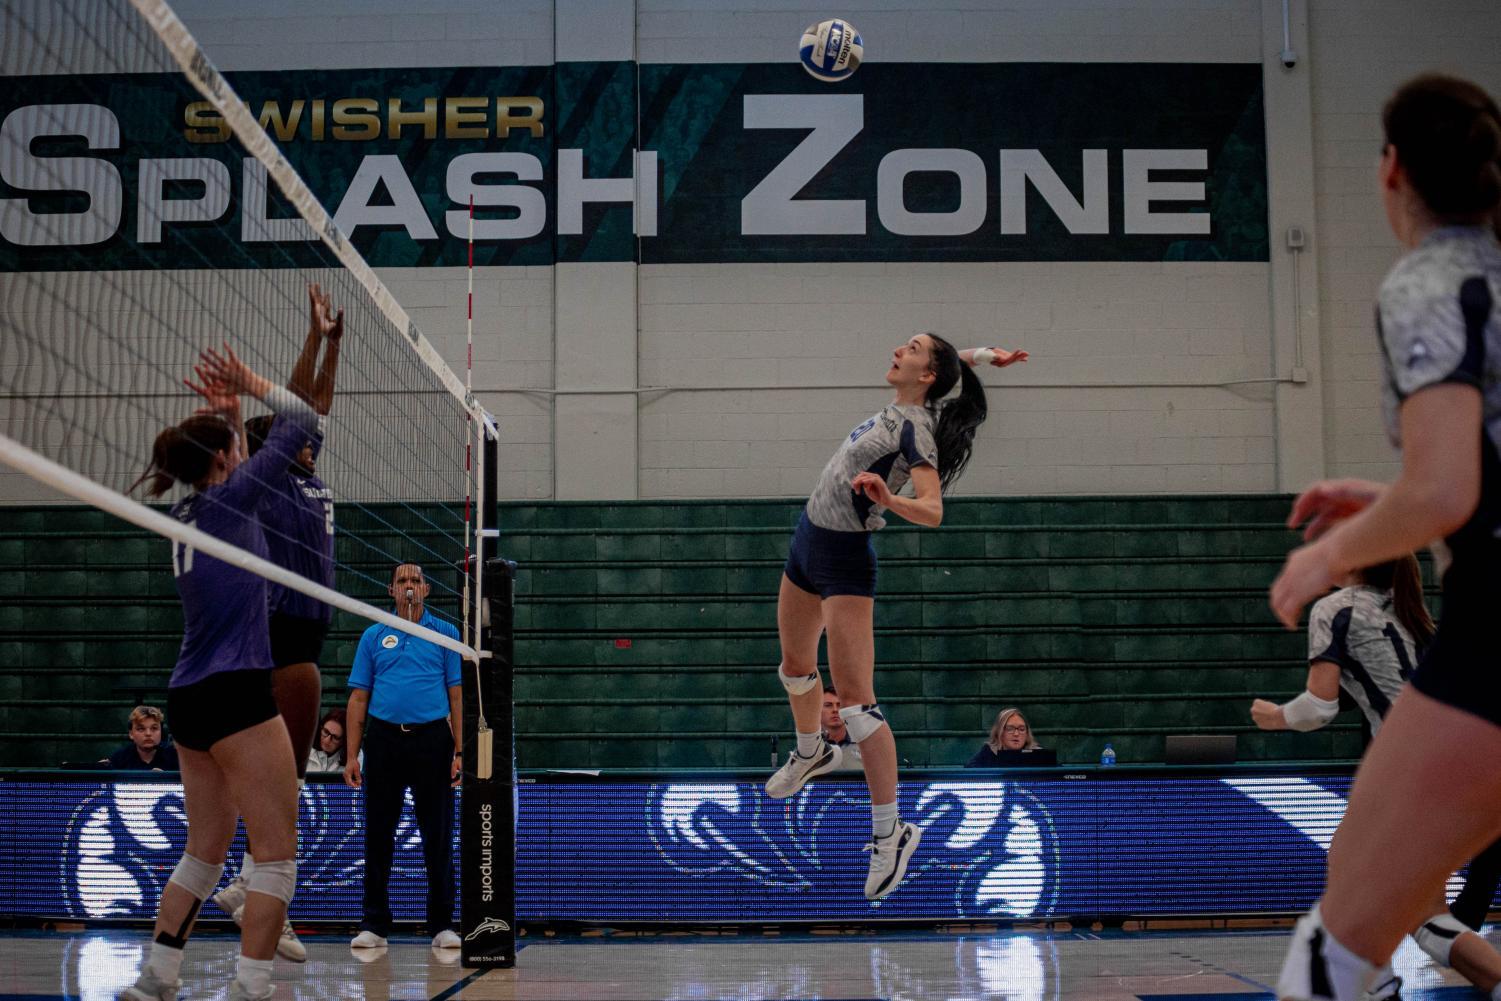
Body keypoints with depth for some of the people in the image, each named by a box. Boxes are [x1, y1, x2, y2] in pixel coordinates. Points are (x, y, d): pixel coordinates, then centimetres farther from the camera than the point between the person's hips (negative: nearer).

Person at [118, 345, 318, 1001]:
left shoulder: (190, 514, 13)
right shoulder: (227, 501, -7)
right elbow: (300, 422, -4)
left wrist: (229, 414, 27)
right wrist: (253, 388, 9)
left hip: (190, 700, 9)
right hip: (235, 696, -9)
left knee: (205, 853, 16)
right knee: (278, 853, -6)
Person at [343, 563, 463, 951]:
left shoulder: (446, 634, 7)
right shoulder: (374, 636, 11)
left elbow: (457, 696, 2)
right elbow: (358, 699, 9)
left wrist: (460, 751, -7)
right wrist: (351, 755, 1)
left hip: (432, 740, -1)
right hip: (384, 739, 1)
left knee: (438, 836, 1)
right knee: (378, 835, 4)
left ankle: (442, 924, 8)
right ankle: (374, 924, 11)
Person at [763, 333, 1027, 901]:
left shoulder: (915, 429, -18)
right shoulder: (899, 408, 4)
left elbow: (932, 511, -31)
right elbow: (954, 358, 23)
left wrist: (887, 499, -47)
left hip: (845, 558, -9)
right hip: (809, 540, 9)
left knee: (855, 700, -13)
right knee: (795, 666, 26)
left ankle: (890, 834, -10)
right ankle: (812, 754, 52)